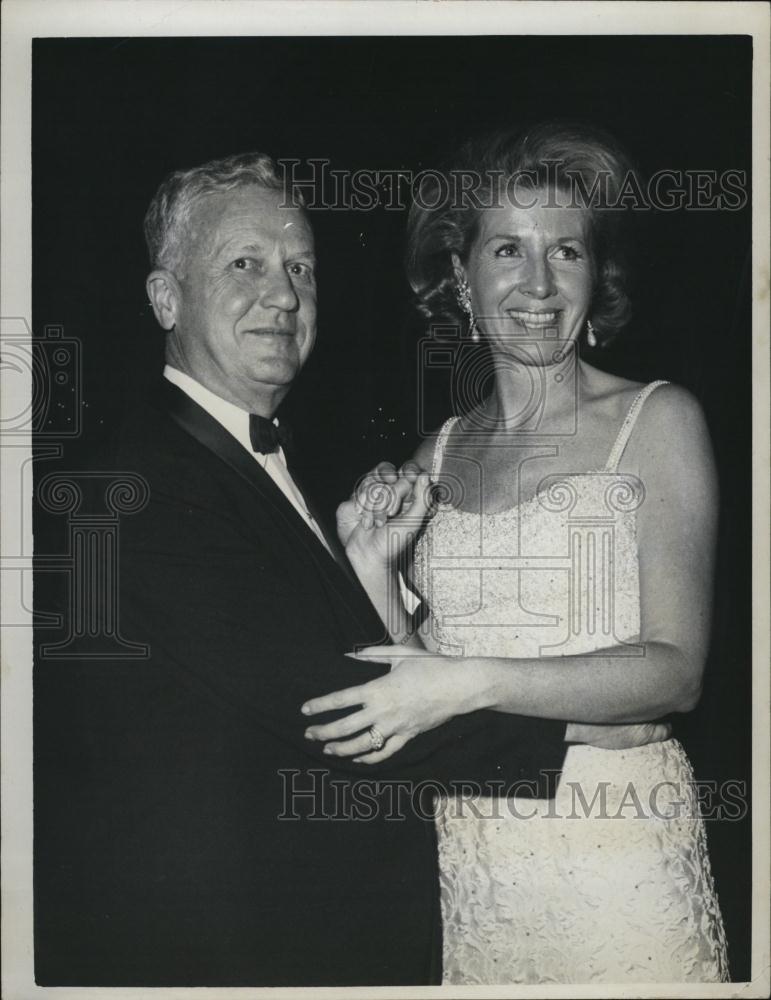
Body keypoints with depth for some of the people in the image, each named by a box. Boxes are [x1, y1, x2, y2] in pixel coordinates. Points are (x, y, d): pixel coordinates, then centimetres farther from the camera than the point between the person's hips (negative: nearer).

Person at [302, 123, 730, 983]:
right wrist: (372, 570, -7)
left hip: (615, 854, -3)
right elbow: (412, 678, 9)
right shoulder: (438, 455, 8)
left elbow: (675, 670, -12)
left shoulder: (657, 419, -4)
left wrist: (476, 682, -21)